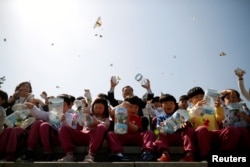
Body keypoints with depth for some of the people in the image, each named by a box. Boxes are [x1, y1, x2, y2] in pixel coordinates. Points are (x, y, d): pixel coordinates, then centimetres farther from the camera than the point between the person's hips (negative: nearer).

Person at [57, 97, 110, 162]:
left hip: (94, 136, -3)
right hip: (82, 134, 3)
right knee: (64, 129, -17)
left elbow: (105, 126, 1)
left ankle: (91, 155, -44)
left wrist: (97, 122, -18)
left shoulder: (106, 119, 24)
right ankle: (69, 155, -29)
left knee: (101, 127, -36)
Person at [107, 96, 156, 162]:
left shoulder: (138, 118, 19)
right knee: (110, 134, -29)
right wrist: (121, 105, -16)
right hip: (121, 137, -1)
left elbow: (135, 129, 0)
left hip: (135, 137, 1)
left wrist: (128, 122, -18)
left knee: (149, 132, -20)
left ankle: (146, 152, -48)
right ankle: (118, 153, -53)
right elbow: (112, 113, -6)